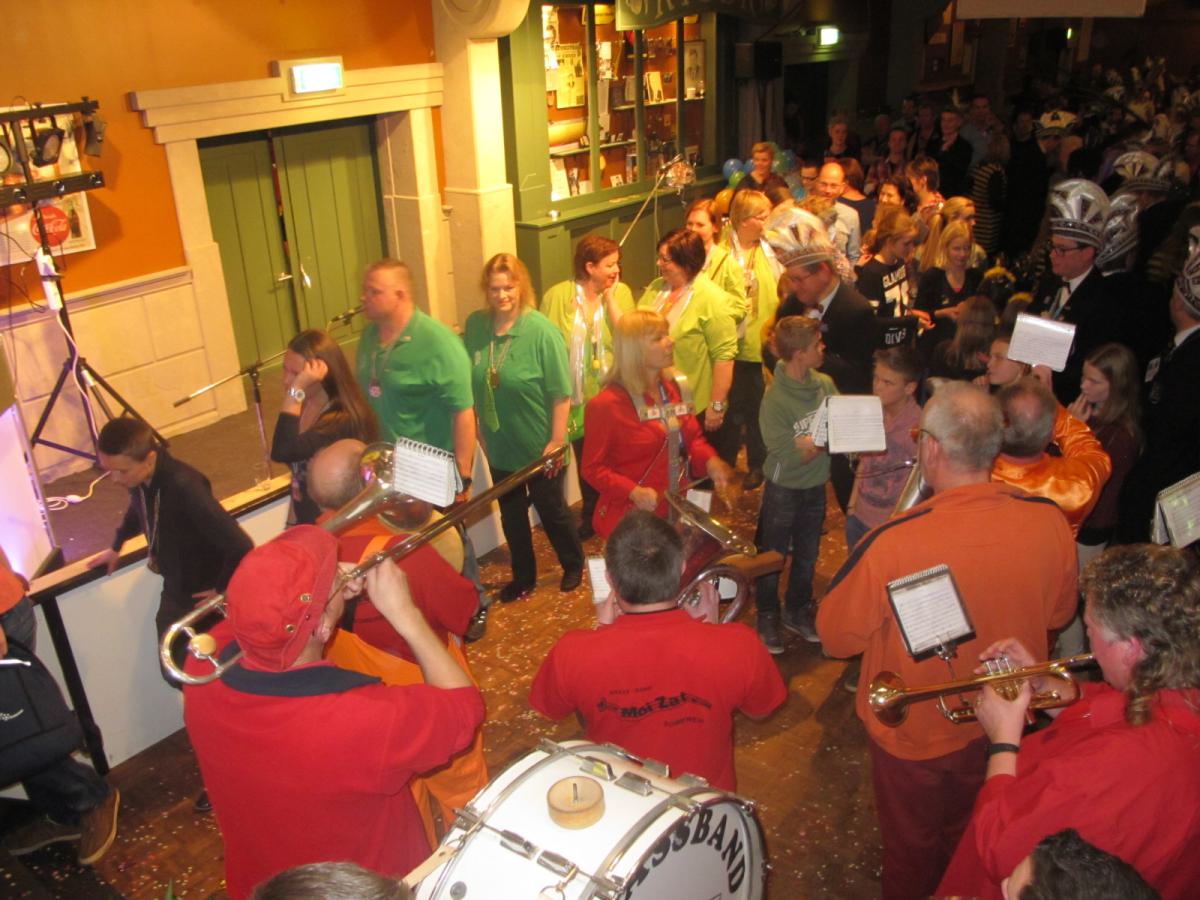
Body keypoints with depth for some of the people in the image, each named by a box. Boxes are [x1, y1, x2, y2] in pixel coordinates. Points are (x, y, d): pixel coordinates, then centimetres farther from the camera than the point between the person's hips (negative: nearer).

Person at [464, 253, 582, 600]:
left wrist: (556, 440, -16)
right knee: (511, 514, 18)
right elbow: (470, 385, 3)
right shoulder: (475, 325, -6)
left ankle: (573, 565, 40)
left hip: (539, 447, -4)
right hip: (500, 447, 4)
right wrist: (479, 429, 5)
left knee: (551, 509, 15)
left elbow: (561, 393, -16)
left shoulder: (541, 331, -19)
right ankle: (523, 576, 38)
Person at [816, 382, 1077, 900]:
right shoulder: (1050, 522, -20)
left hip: (915, 732, -4)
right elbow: (1057, 613, -1)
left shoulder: (893, 543, -35)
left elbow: (836, 638, -20)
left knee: (912, 848, 23)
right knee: (967, 838, 32)